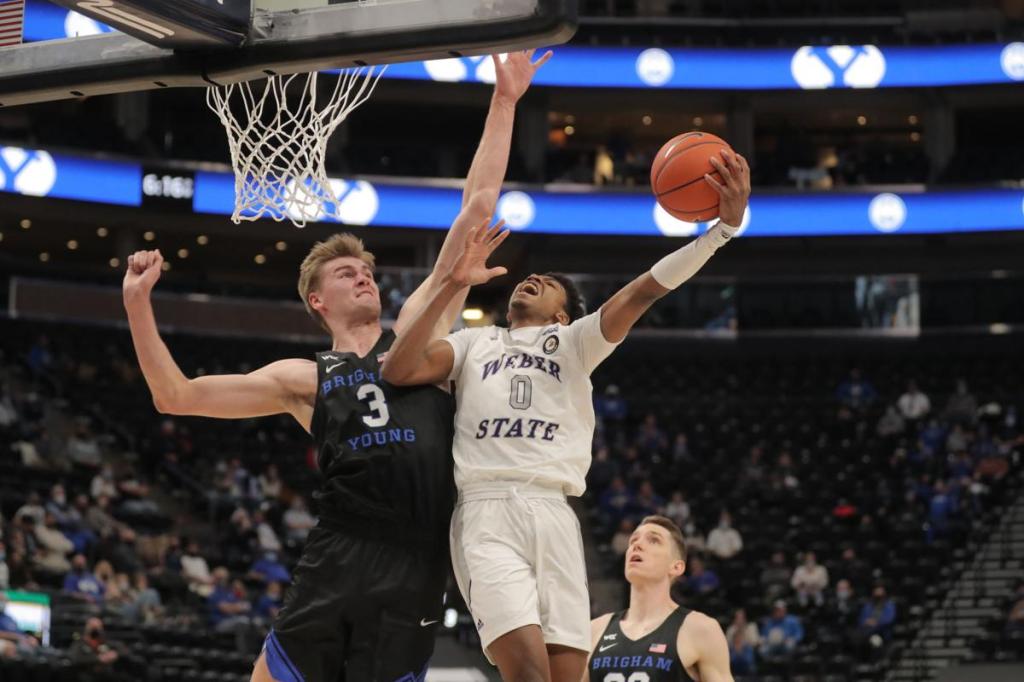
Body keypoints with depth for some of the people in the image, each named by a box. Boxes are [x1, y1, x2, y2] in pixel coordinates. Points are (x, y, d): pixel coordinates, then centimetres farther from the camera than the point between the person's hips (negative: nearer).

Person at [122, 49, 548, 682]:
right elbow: (176, 396, 13)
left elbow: (477, 206, 15)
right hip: (339, 561, 0)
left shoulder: (417, 331, 15)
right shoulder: (303, 379, 15)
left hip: (417, 567, 0)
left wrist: (504, 103, 14)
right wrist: (139, 307, 5)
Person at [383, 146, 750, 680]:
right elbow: (398, 372, 4)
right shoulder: (474, 343, 23)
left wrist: (725, 225, -7)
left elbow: (644, 291, 7)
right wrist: (454, 287, -2)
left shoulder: (575, 342, 22)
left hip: (553, 513, 2)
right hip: (487, 513, -2)